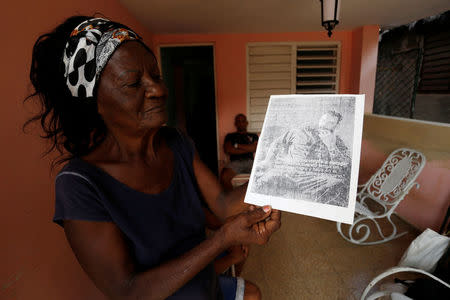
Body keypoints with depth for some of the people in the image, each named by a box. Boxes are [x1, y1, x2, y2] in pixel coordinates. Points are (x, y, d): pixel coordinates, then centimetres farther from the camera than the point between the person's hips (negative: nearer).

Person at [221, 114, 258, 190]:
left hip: (249, 161, 1)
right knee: (224, 177, -34)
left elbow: (254, 148, 5)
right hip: (235, 161, -1)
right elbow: (227, 150, 2)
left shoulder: (253, 136, 25)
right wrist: (248, 149, 1)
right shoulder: (230, 136, 21)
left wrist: (237, 145, 3)